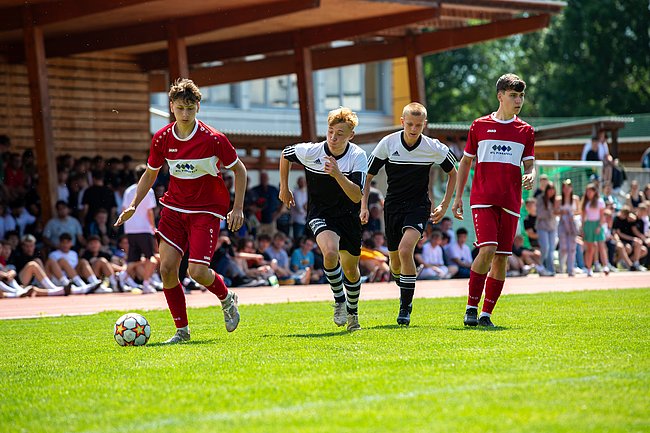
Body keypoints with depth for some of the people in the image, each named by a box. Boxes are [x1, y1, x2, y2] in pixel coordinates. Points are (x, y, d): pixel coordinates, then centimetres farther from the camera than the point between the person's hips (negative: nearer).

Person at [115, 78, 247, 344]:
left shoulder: (213, 139, -14)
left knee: (197, 271, -17)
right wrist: (134, 205, 2)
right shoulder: (162, 139, -3)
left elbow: (239, 170, -2)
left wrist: (238, 209, -6)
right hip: (174, 208, 4)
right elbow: (150, 174, 13)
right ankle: (182, 330, 7)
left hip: (207, 211, -4)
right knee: (167, 268, -8)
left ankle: (227, 299, 17)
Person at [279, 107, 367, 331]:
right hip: (320, 214, -2)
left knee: (350, 270, 12)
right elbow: (285, 154, 7)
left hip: (348, 216, 2)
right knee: (330, 252, -31)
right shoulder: (310, 151, -16)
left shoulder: (358, 157, -16)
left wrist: (338, 175, -37)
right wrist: (284, 188, 13)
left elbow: (357, 197, -23)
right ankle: (339, 300, -6)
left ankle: (352, 313, 40)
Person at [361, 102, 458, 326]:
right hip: (393, 205, 2)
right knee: (395, 263, 9)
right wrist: (364, 206, -6)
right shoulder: (388, 143, -9)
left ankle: (405, 307, -16)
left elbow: (453, 173, 8)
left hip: (419, 205, -2)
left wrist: (444, 206, 4)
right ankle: (406, 292, 44)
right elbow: (368, 175, 1)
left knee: (405, 250, -26)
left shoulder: (434, 148, -10)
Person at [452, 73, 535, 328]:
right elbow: (466, 161, 13)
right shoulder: (480, 126, 7)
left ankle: (486, 313, 10)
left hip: (510, 202, 2)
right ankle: (471, 307, -7)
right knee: (487, 250, -19)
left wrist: (530, 176, -14)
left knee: (502, 259, 0)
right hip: (483, 199, -2)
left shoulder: (525, 131, 11)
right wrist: (458, 197, 9)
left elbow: (529, 165, 11)